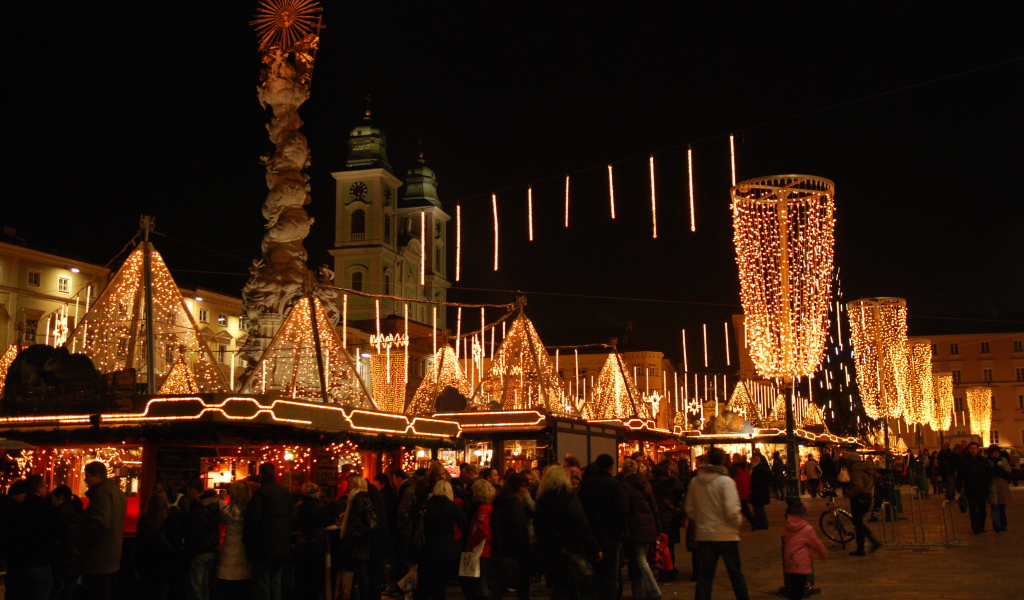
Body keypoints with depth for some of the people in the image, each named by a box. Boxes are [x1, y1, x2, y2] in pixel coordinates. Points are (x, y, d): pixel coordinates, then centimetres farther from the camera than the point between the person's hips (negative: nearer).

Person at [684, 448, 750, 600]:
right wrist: (738, 522, -2)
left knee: (705, 574, 6)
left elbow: (689, 509, 7)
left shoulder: (695, 481, 0)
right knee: (735, 573, 12)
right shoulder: (725, 481, -15)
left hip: (704, 534, 4)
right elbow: (731, 510, -21)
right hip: (726, 535, -3)